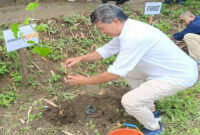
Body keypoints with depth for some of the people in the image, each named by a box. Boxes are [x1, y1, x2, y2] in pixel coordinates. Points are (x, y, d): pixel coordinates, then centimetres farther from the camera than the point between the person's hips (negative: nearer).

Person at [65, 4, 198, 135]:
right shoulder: (127, 28, -1)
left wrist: (85, 81, -11)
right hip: (166, 67, 9)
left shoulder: (133, 37, -30)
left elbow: (115, 73, -24)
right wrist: (80, 58, 2)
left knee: (129, 101, -13)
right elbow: (107, 50, 11)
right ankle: (150, 110, 34)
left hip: (180, 76, -9)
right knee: (128, 72, 20)